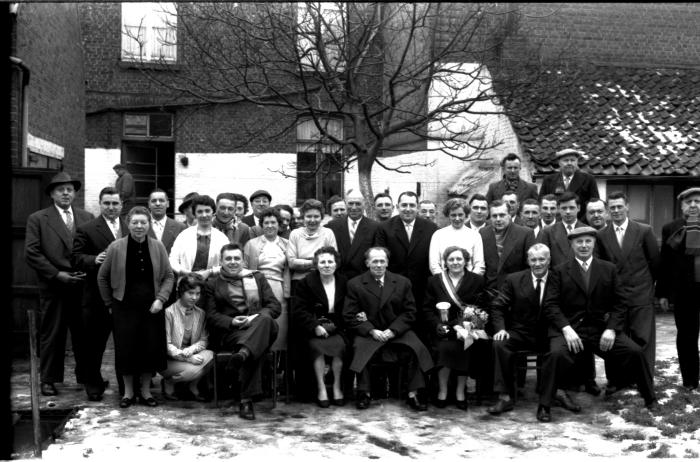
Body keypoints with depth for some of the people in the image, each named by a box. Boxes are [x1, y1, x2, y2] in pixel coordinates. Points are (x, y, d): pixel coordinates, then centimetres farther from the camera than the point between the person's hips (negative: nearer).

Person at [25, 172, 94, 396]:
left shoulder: (86, 217, 10)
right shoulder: (37, 219, 2)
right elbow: (31, 253, -4)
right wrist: (57, 274, -9)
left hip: (82, 285, 2)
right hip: (53, 287, -2)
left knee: (84, 333, 6)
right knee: (51, 334, 4)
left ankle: (85, 376, 18)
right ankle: (48, 380, 15)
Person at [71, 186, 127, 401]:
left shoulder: (131, 229, 11)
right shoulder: (86, 229, -1)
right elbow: (76, 258, -7)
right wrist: (94, 260, -24)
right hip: (97, 297, -3)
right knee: (95, 343, 6)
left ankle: (127, 386, 23)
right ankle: (93, 385, 20)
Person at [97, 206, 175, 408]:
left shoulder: (157, 247, -1)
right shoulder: (116, 247, -5)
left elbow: (169, 276, 5)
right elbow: (102, 277, 5)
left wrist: (160, 299, -7)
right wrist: (109, 303, 5)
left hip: (151, 306, 1)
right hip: (124, 306, -1)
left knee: (151, 347, 4)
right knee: (126, 348, 2)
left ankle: (146, 391, 21)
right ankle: (128, 392, 20)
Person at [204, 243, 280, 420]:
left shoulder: (257, 277, 25)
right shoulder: (212, 284, 21)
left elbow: (274, 305, 13)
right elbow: (211, 316, 9)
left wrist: (257, 317, -10)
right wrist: (231, 322, -13)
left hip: (261, 325, 1)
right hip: (230, 332, -1)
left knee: (264, 320, -40)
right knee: (256, 350, -38)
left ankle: (242, 354, -61)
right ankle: (246, 400, -49)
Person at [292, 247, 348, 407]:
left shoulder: (343, 283, 10)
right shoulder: (306, 282, 2)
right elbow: (299, 311, -4)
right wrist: (315, 327, -17)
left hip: (336, 328, 2)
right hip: (312, 329, -2)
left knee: (340, 345, -28)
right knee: (317, 346, -31)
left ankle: (337, 387, -14)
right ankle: (321, 388, -19)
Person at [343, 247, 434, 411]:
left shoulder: (403, 282, 7)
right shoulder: (355, 284, 2)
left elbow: (409, 313, 5)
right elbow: (349, 316, -1)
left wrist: (393, 330, -11)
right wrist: (371, 331, -15)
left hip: (398, 332, 1)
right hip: (368, 333, -1)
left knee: (416, 349, -25)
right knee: (360, 348, -32)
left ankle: (413, 394, -15)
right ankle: (364, 393, -14)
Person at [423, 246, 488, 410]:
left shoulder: (478, 281, 9)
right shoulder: (434, 281, 11)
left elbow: (483, 309, 4)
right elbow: (427, 309, 8)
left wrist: (461, 326, -11)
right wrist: (438, 325, -12)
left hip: (467, 328, 0)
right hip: (442, 330, 0)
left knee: (465, 346, -30)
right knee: (446, 347, -30)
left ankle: (460, 392, -13)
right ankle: (442, 392, -13)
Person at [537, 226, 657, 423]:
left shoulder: (609, 269, 12)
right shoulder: (559, 271, 5)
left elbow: (618, 303, 9)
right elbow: (550, 304, -3)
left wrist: (611, 329, -7)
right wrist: (566, 329, -17)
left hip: (601, 328, 3)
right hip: (568, 327, -2)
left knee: (635, 352, -13)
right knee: (557, 354, -31)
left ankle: (649, 398, 14)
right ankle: (545, 405, -14)